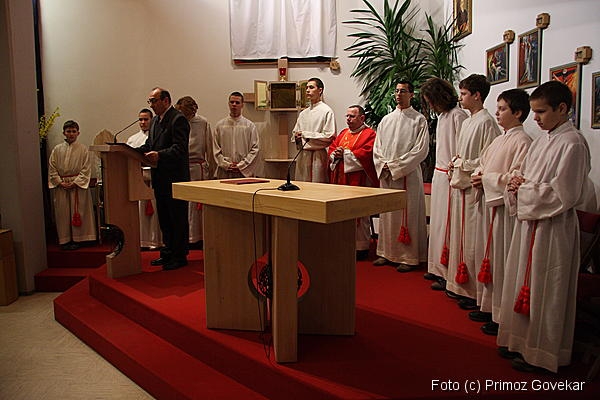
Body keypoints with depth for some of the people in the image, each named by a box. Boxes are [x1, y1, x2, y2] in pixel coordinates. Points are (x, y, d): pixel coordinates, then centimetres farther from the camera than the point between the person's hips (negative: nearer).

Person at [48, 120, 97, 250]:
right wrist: (60, 182, -7)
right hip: (61, 186, 2)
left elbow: (86, 169, -4)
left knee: (77, 213, 0)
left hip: (78, 185, -2)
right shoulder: (57, 149, 8)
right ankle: (65, 240, 13)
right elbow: (52, 169, 6)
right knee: (62, 213, 5)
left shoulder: (83, 149, 1)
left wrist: (75, 182, -13)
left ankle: (77, 239, 8)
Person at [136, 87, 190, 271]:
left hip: (175, 178, -9)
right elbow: (149, 144, 18)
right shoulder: (155, 120, 17)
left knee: (177, 218, 0)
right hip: (160, 178, 10)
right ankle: (168, 253, 28)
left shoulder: (178, 119, -12)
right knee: (164, 218, 16)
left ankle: (179, 256, 9)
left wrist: (159, 155, -34)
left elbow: (179, 148, -21)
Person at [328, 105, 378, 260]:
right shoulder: (343, 133, 19)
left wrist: (344, 153, -13)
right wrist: (335, 154, -7)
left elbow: (366, 154, -18)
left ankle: (361, 247, 8)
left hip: (358, 180, -7)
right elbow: (331, 149, 17)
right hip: (340, 178, 7)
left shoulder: (369, 134, -4)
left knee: (359, 215, -2)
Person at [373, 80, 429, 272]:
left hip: (408, 175, -5)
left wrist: (396, 166, -13)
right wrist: (383, 165, -4)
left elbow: (421, 150, -9)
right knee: (387, 215, 9)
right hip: (386, 175, 5)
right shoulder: (386, 120, 14)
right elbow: (377, 147, 14)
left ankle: (409, 257, 7)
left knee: (407, 215, -1)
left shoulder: (419, 120, -1)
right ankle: (387, 253, 20)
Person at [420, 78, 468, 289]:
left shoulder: (457, 115, -14)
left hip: (450, 176, -10)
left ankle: (448, 274, 5)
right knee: (437, 222, 14)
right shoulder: (442, 115, 15)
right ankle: (438, 268, 25)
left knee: (446, 224, -5)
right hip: (439, 174, 10)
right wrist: (439, 172, 15)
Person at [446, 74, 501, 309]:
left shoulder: (486, 122, -12)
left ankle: (475, 292, 7)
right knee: (460, 237, 14)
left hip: (474, 188, -9)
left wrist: (463, 164, -12)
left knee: (473, 241, -3)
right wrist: (455, 164, 7)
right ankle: (461, 285, 25)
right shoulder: (467, 122, 16)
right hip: (460, 186, 9)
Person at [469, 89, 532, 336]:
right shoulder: (499, 140, 15)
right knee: (489, 257, 15)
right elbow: (482, 164, 22)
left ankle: (502, 317, 11)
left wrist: (486, 178, -11)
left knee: (502, 259, -1)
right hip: (491, 203, 9)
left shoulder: (522, 141, -12)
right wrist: (478, 176, 2)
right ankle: (489, 307, 29)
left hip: (506, 206, -9)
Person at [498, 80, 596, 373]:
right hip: (529, 221, 8)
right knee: (523, 282, 15)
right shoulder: (542, 140, 11)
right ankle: (522, 340, 31)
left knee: (544, 290, 3)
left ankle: (540, 352, 19)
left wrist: (525, 189, -12)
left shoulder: (572, 144, -15)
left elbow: (563, 195, -20)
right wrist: (517, 185, -3)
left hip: (553, 227, -8)